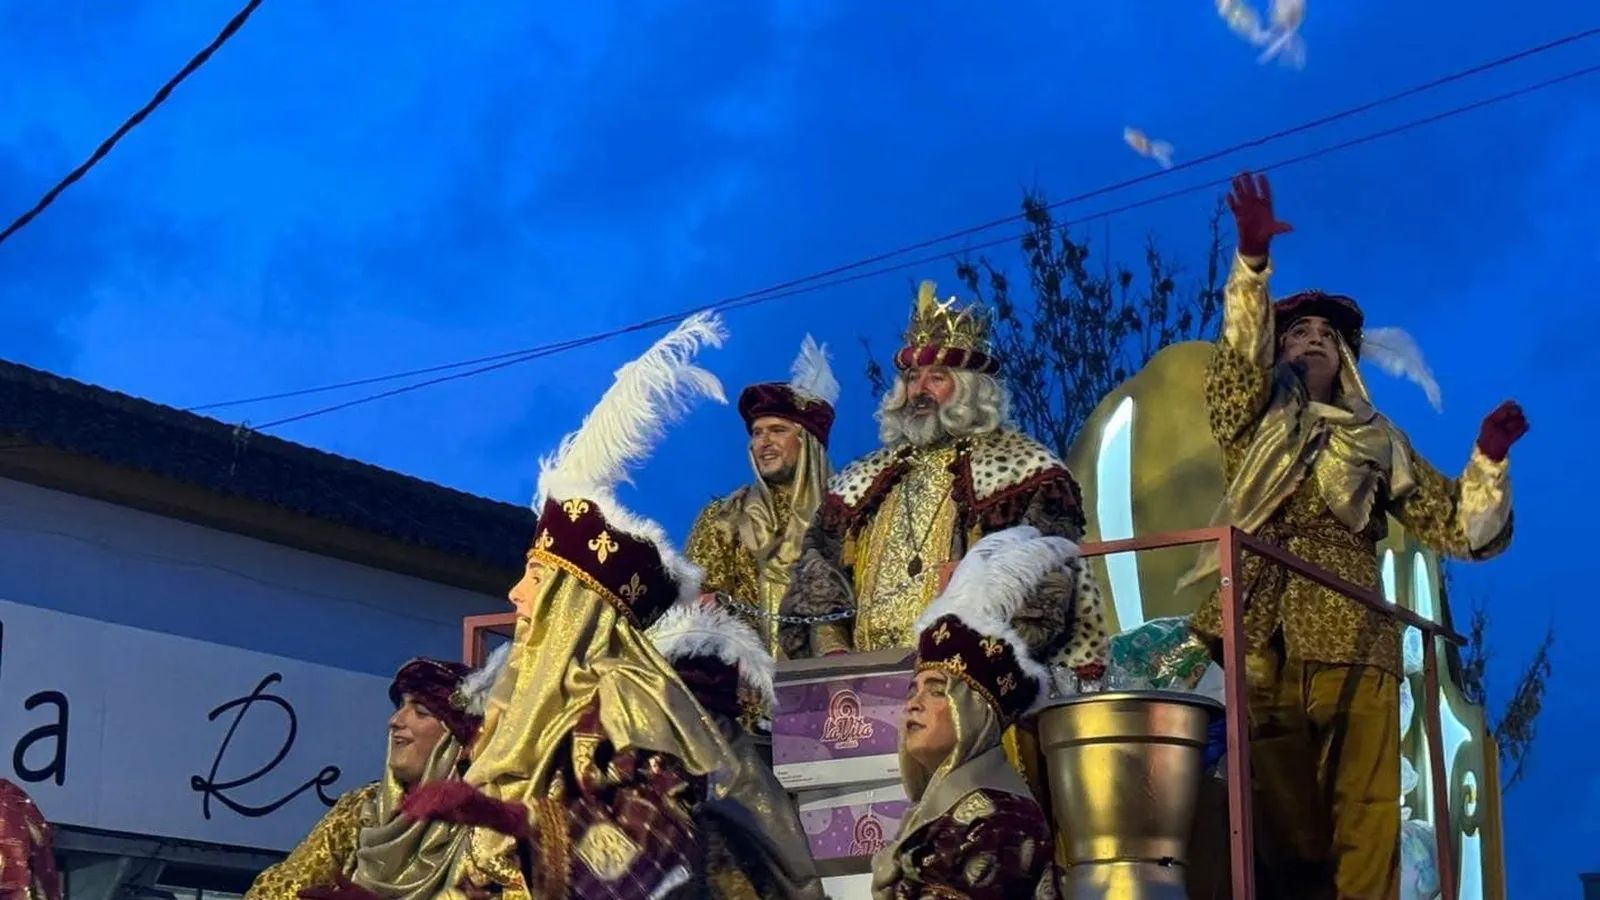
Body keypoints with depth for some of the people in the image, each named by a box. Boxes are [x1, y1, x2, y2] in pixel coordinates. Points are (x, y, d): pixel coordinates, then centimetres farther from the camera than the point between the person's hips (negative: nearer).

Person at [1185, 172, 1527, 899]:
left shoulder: (1380, 445, 23)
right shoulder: (1254, 425, 20)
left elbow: (1462, 530, 16)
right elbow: (1238, 353, 0)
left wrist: (1489, 457, -1)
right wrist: (1253, 258, -14)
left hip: (1351, 640, 1)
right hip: (1260, 637, -1)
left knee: (1364, 820, -9)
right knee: (1283, 822, -5)